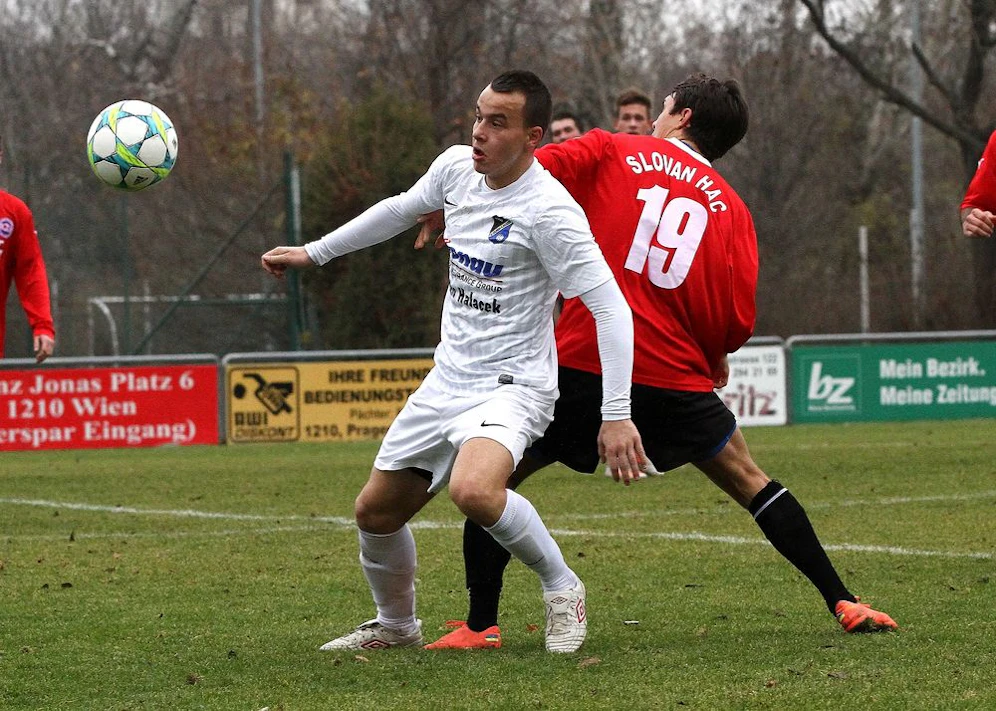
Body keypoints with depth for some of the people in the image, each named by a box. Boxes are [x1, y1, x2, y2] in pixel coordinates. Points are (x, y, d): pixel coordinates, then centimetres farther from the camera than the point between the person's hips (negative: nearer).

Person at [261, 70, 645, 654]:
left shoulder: (549, 211, -21)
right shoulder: (457, 167, 1)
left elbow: (611, 308, -22)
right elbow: (400, 211, 23)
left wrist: (616, 415, -28)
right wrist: (313, 253, 28)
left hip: (512, 386, -8)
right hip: (447, 382, 8)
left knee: (473, 491, -35)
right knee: (375, 512, 12)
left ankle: (562, 589, -10)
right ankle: (396, 625, 39)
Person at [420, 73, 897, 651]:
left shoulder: (610, 152, 7)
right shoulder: (731, 208, 11)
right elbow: (737, 324, 3)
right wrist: (712, 357, 24)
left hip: (583, 361, -2)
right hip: (675, 375, 2)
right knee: (751, 483, 18)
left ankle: (481, 625, 5)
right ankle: (844, 604, 15)